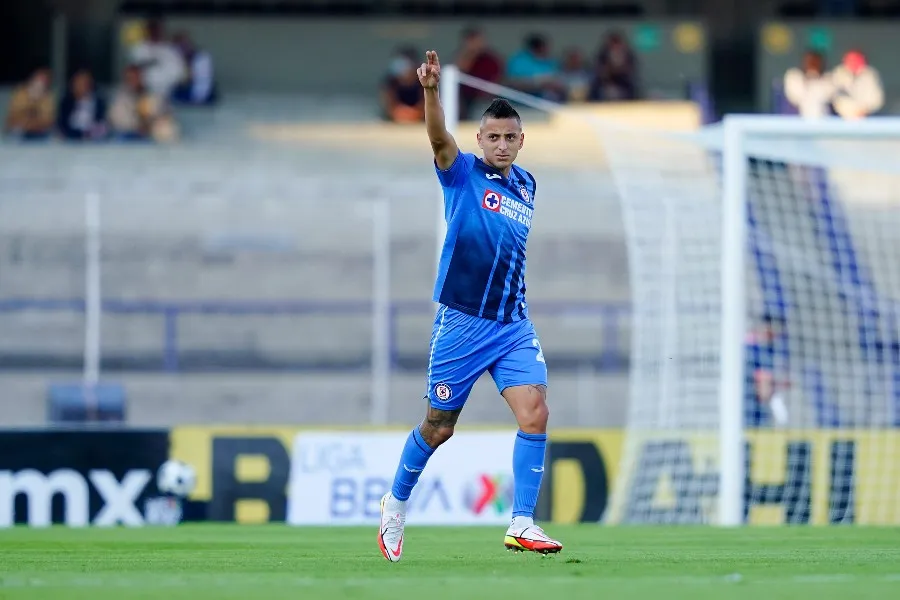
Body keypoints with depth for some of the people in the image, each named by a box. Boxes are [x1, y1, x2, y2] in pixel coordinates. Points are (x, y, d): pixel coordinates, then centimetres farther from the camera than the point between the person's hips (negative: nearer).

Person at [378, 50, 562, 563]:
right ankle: (397, 502, 32)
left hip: (514, 324, 4)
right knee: (439, 428, 7)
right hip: (462, 323, -4)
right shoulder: (463, 174, -6)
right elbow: (439, 139, -28)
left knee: (535, 413, -14)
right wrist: (431, 91, -46)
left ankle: (522, 525, -12)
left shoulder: (526, 185, 10)